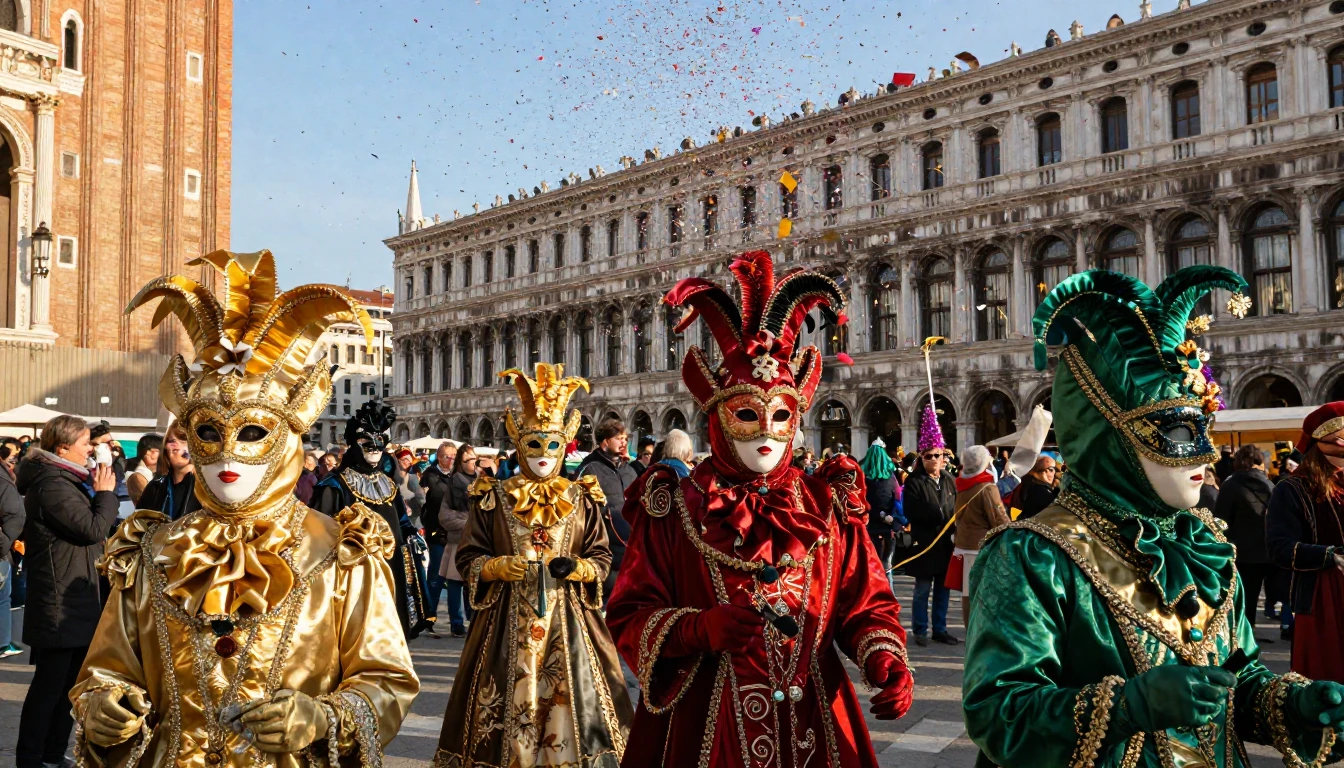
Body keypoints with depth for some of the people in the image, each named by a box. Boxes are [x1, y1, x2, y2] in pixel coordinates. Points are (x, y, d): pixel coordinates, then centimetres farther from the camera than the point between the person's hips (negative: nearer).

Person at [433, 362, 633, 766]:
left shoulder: (583, 499, 5)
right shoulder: (493, 498, 2)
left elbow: (602, 558, 7)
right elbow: (468, 558, 4)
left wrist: (576, 568, -13)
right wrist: (500, 567, -14)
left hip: (568, 619, 1)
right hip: (508, 621, -1)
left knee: (568, 701, 0)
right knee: (510, 704, 3)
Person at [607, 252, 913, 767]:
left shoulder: (829, 505, 3)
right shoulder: (673, 509, -5)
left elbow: (865, 606, 4)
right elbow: (629, 615, -6)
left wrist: (885, 660, -15)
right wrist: (699, 629, -24)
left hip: (815, 725, 3)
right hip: (706, 725, -2)